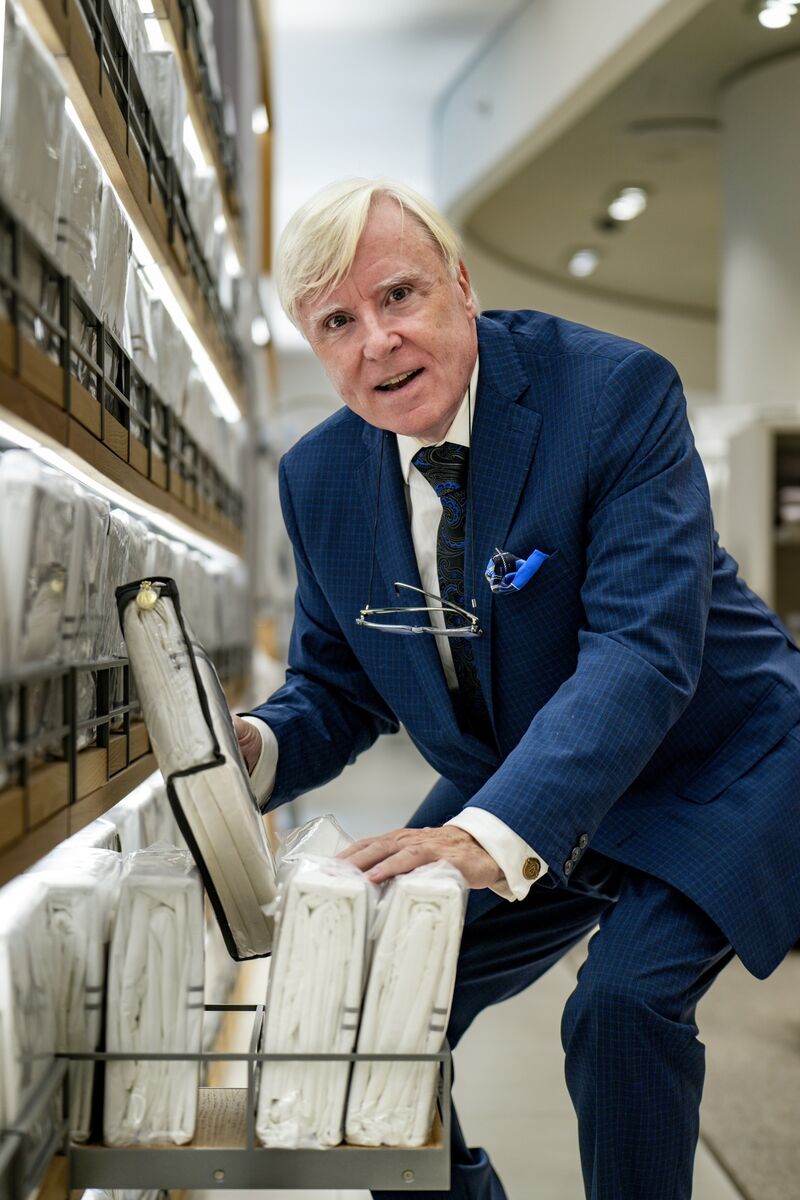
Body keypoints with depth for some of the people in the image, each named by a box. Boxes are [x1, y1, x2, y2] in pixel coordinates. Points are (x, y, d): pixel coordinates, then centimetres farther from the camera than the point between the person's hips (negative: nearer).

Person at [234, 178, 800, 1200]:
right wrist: (256, 748, -20)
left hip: (708, 776, -5)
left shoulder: (616, 390, -21)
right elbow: (337, 690, 4)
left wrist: (493, 831, -44)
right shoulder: (319, 478, -4)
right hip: (508, 808, 5)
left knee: (622, 998, -27)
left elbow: (644, 646, -30)